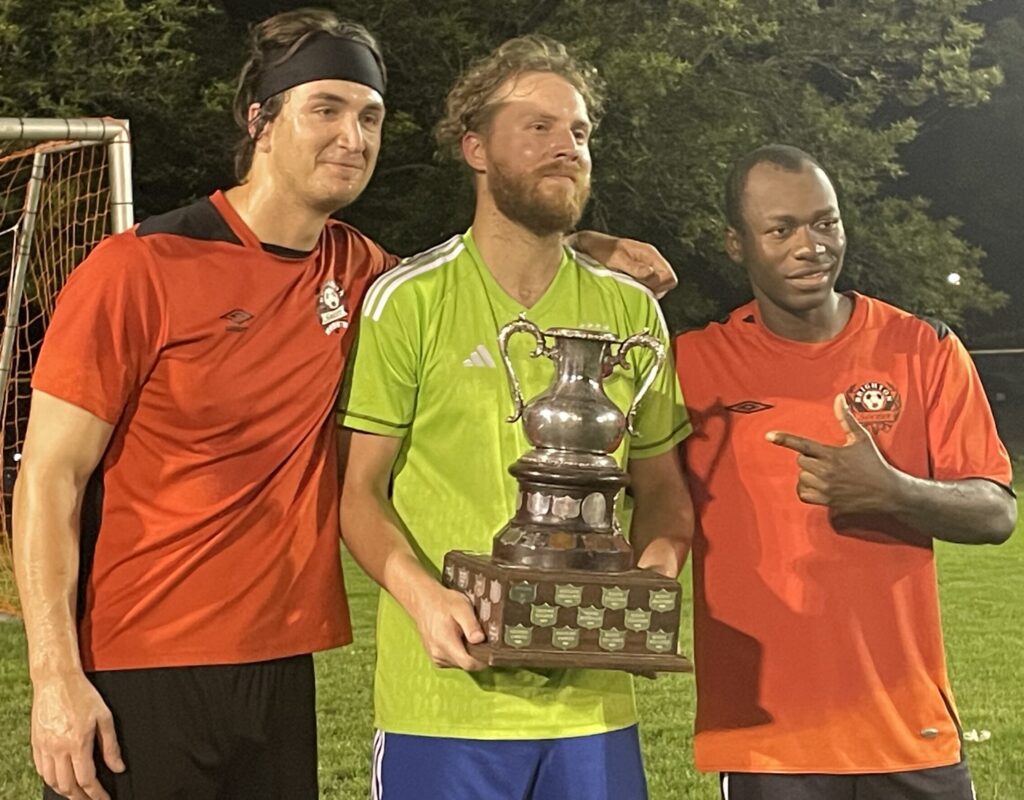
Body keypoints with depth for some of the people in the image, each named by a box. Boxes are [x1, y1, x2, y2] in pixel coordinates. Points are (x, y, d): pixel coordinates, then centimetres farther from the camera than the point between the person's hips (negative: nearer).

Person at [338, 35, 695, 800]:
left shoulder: (631, 310, 9)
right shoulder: (409, 301, -3)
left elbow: (661, 486, 15)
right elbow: (360, 490, -2)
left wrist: (658, 560, -6)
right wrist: (421, 595, -19)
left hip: (594, 700, 4)